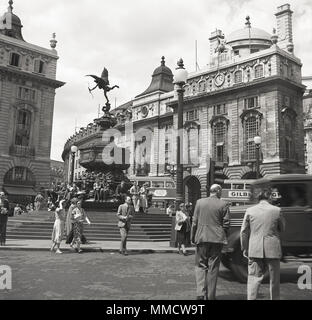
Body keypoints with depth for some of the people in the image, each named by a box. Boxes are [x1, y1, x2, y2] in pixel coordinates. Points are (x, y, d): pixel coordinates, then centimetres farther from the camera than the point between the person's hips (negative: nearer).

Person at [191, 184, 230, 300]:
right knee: (213, 267, 9)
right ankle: (210, 296, 15)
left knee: (200, 265, 11)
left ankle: (200, 292, -2)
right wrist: (222, 235, 12)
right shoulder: (223, 204, -4)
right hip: (217, 239, -1)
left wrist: (193, 237, 8)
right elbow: (226, 223, -4)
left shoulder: (199, 202, 0)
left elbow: (195, 222, 1)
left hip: (202, 238, 1)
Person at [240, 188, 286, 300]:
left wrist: (244, 248, 11)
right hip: (272, 249, 0)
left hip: (255, 249, 1)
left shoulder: (250, 211, -1)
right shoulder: (277, 210, -4)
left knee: (254, 277, 4)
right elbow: (282, 228, 8)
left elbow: (244, 231, 2)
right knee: (274, 279, 14)